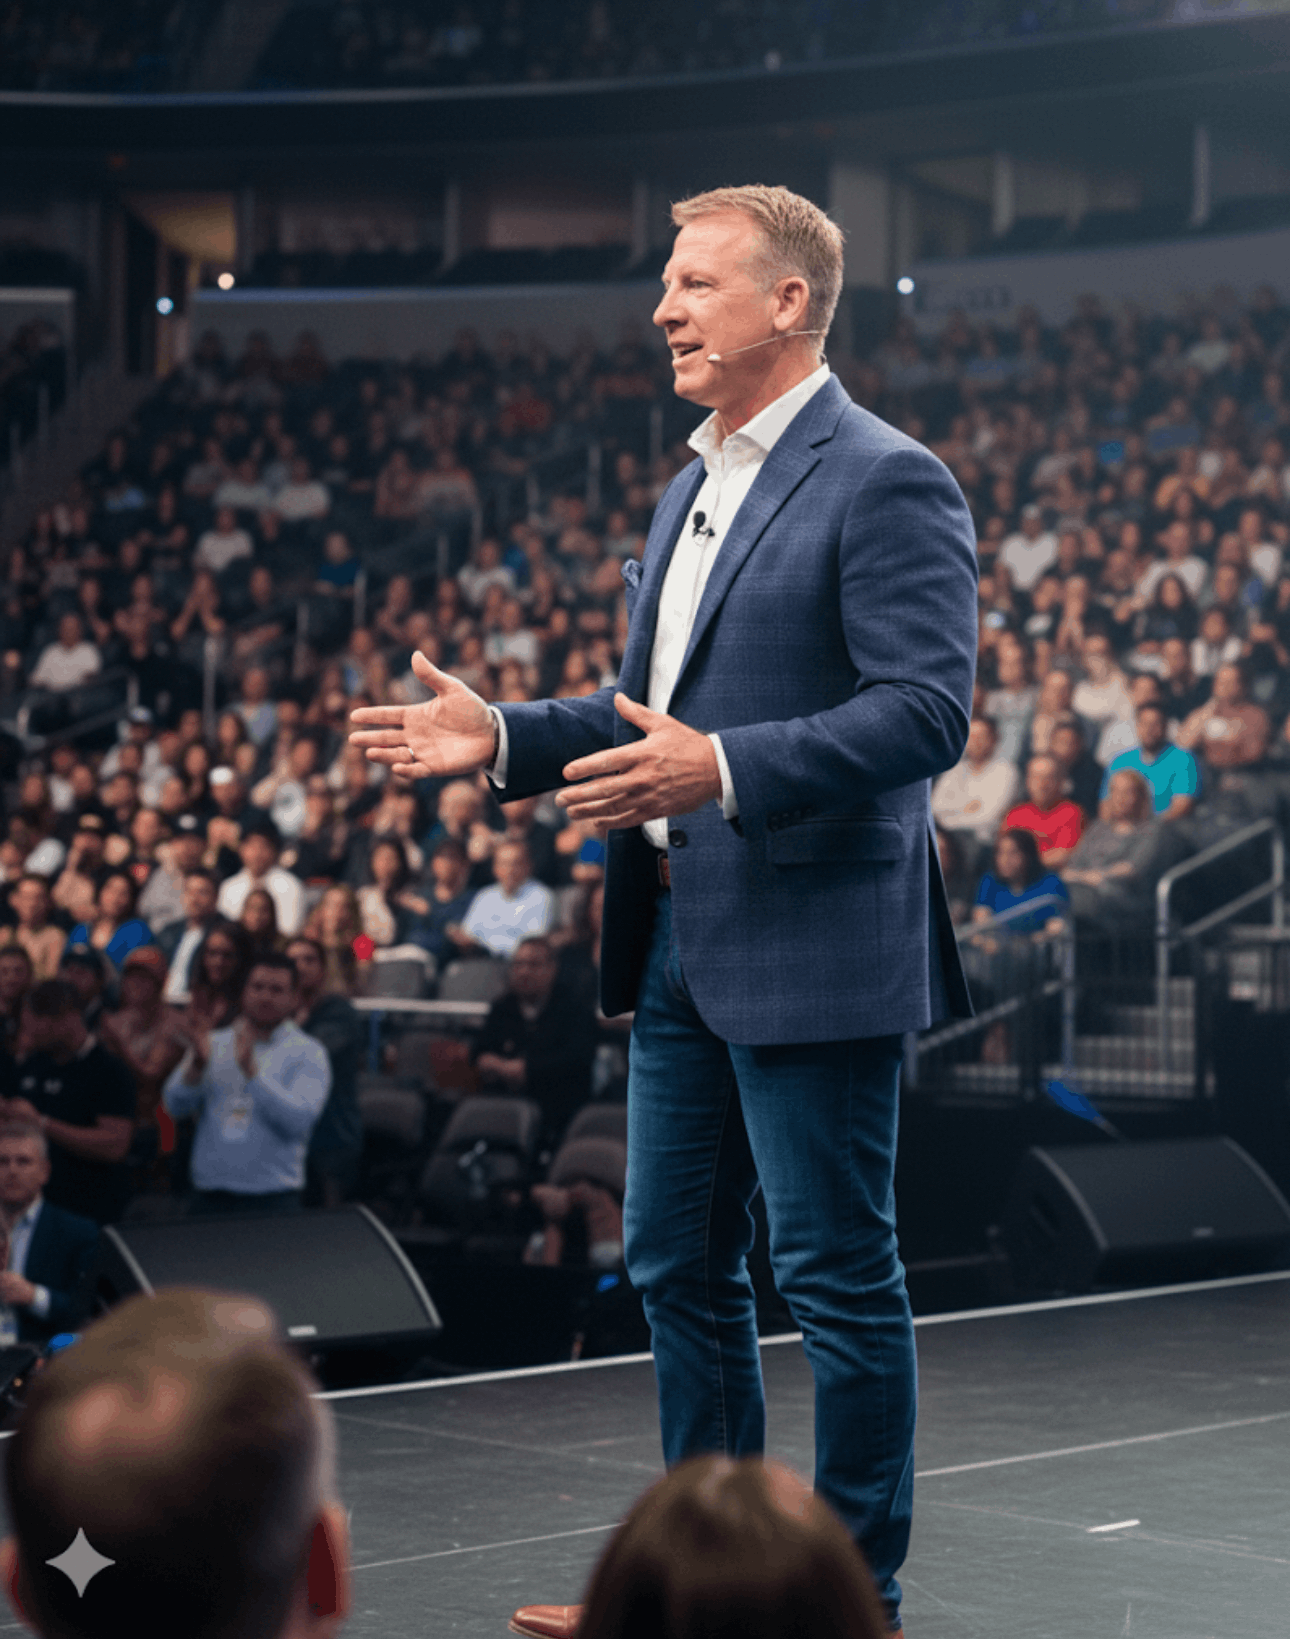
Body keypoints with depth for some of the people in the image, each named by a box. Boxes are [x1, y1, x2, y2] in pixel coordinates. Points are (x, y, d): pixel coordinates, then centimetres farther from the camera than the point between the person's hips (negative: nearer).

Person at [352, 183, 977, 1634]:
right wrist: (501, 739, 10)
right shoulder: (692, 489, 18)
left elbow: (927, 709, -20)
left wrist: (725, 770, -29)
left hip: (811, 945, -9)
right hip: (680, 943, 9)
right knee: (675, 1265, 14)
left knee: (836, 1276, -1)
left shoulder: (885, 482, -11)